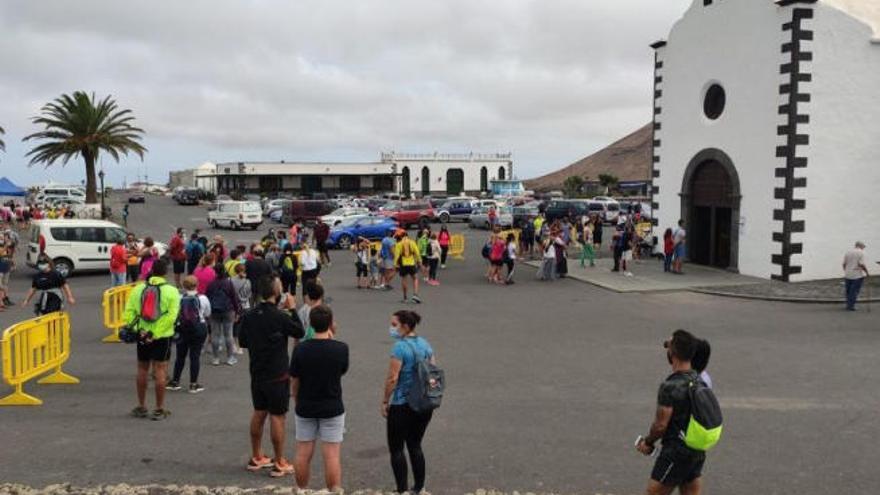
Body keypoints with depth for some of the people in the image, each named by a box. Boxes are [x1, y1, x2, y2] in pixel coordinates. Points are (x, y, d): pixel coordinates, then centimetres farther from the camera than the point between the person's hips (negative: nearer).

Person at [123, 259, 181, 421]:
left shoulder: (138, 289, 3)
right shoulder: (171, 291, -7)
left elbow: (128, 313, -5)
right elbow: (171, 316, -17)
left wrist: (137, 329, -10)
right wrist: (155, 333, -17)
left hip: (142, 336, 3)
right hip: (162, 336, -3)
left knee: (142, 370, 15)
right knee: (160, 371, 2)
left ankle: (141, 407, 27)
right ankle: (159, 410, 6)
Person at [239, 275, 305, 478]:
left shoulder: (248, 316, -1)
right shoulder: (280, 317, -20)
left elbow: (243, 342, 10)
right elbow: (299, 332, -5)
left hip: (256, 373, 6)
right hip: (277, 375, -6)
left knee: (258, 414, 17)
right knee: (277, 417, 2)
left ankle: (256, 458, 28)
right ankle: (279, 464, 10)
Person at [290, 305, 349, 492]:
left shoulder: (300, 349, -10)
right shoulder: (341, 348, -13)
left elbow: (294, 382, -3)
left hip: (305, 409, 2)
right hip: (332, 409, -2)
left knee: (303, 455, 13)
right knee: (332, 456, 3)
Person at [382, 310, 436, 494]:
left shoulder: (400, 346, -16)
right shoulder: (425, 344, 6)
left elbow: (392, 378, -19)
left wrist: (385, 401, -8)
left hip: (402, 405, -7)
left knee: (396, 448, 5)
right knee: (415, 446, 18)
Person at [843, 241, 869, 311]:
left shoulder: (848, 252, 9)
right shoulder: (861, 252, -8)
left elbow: (844, 264, 9)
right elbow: (861, 264, -16)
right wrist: (867, 272, -5)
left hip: (847, 275, 6)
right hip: (858, 275, -5)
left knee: (848, 291, 13)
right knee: (854, 291, -1)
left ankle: (848, 305, 18)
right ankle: (851, 306, -2)